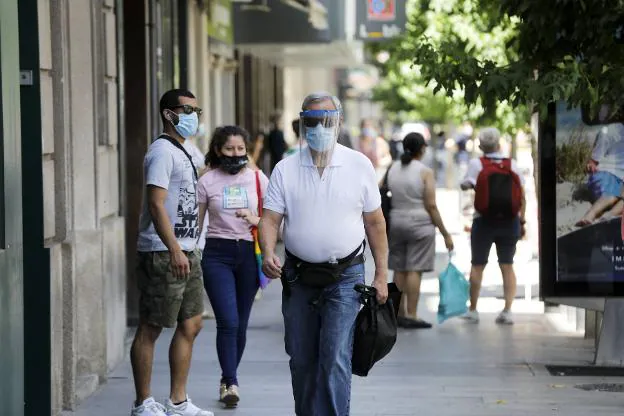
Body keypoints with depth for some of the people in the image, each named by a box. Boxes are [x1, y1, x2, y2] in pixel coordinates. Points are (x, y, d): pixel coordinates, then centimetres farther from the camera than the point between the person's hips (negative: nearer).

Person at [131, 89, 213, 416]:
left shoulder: (181, 152, 18)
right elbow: (156, 204, -22)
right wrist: (174, 250, -27)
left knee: (191, 324, 12)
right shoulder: (162, 152, -13)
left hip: (185, 252, 10)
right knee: (150, 329, -2)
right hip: (163, 254, -10)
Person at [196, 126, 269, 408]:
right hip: (217, 255, -2)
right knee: (228, 321, -13)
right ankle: (231, 383, -11)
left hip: (249, 254, 2)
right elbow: (195, 223, 5)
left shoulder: (258, 179, 7)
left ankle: (227, 380, 23)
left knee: (240, 324, 6)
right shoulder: (207, 181, 3)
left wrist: (256, 220, -11)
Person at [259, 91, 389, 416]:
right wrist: (268, 253, -22)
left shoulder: (359, 165, 0)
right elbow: (270, 218, -2)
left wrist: (381, 274, 2)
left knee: (335, 360, -11)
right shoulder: (285, 169, 3)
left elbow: (375, 222, 5)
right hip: (299, 277, 3)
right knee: (301, 360, 10)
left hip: (344, 278, -2)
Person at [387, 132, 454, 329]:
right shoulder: (425, 172, -8)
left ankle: (399, 314, 14)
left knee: (399, 270, 10)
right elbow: (431, 206, -11)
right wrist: (445, 233, -7)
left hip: (396, 222, 5)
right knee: (414, 270, -5)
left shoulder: (392, 169, 7)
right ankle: (411, 316, -6)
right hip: (420, 224, -5)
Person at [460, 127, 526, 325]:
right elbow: (522, 196, 2)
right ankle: (508, 310, -1)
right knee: (507, 266, 6)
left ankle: (473, 310, 14)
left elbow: (466, 185, -12)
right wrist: (522, 221, 9)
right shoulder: (513, 165, 2)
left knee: (477, 265, 8)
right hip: (510, 221, 2)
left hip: (484, 221, -2)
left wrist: (465, 184, 11)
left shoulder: (476, 164, -5)